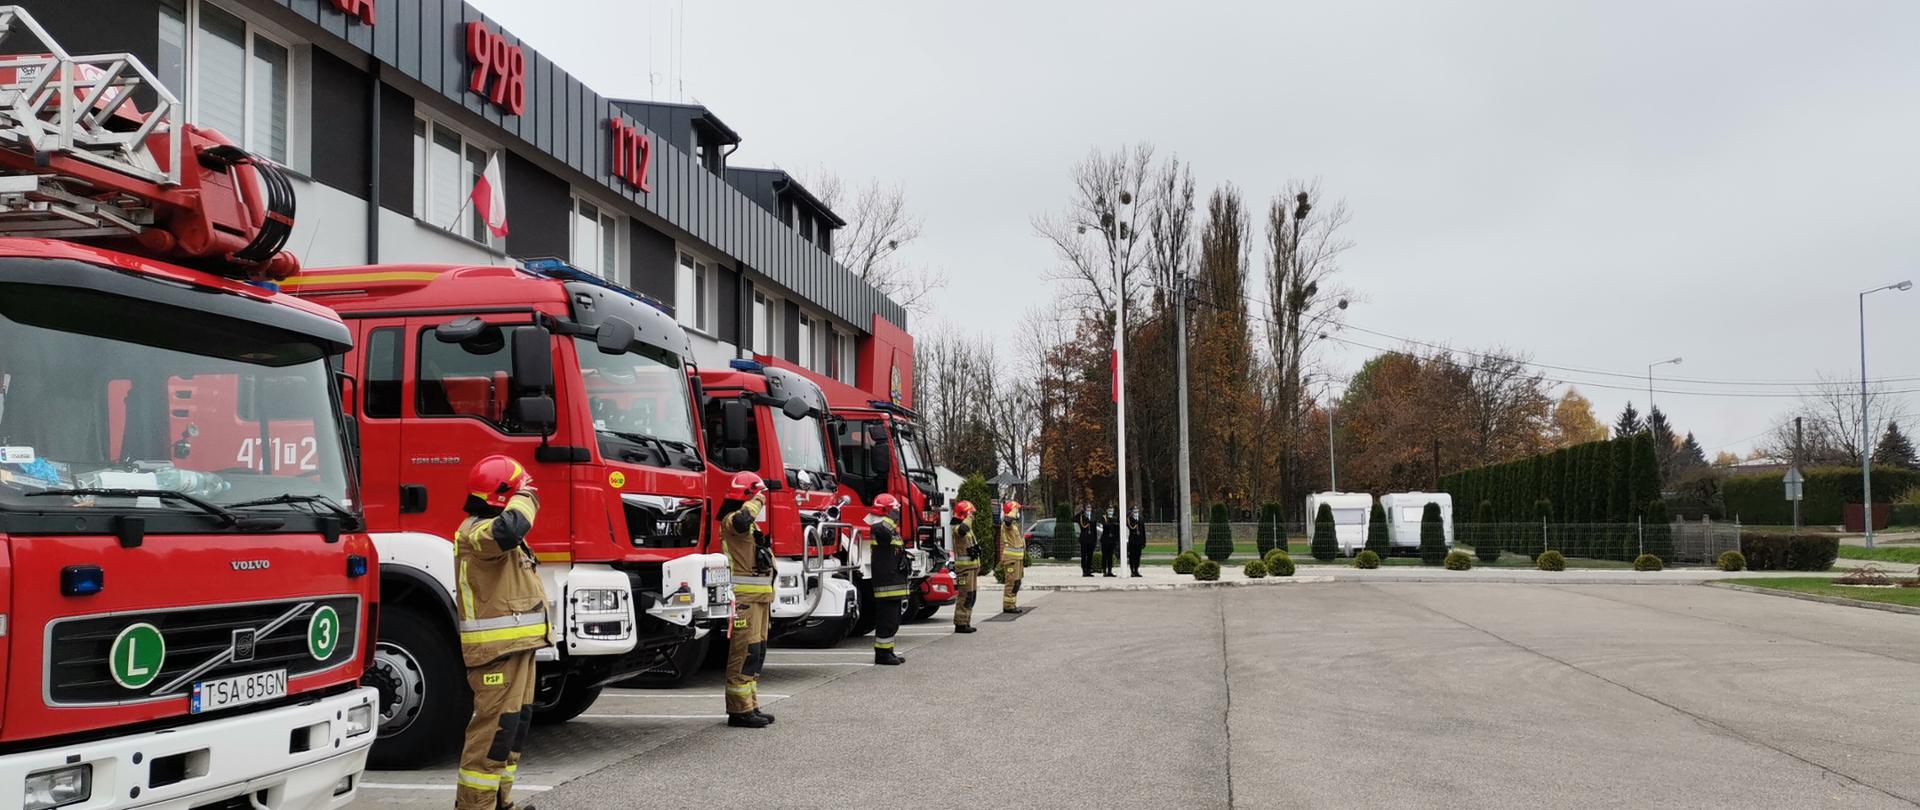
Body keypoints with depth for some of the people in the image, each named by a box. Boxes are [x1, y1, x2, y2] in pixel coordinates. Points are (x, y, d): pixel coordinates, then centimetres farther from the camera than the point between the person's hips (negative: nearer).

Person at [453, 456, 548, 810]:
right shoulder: (478, 530, -16)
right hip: (497, 649, -11)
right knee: (495, 726, -10)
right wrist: (525, 499, -22)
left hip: (516, 645, 11)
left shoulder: (493, 529, 20)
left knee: (515, 722, 15)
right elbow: (509, 530, -40)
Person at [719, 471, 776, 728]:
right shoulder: (731, 520, -9)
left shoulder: (752, 524, 23)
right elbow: (741, 521, -37)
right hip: (743, 597, -10)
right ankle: (739, 710, -9)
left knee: (756, 652, 12)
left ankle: (750, 706, 18)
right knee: (744, 652, -10)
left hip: (758, 597, 10)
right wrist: (758, 500, -19)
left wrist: (768, 595, 26)